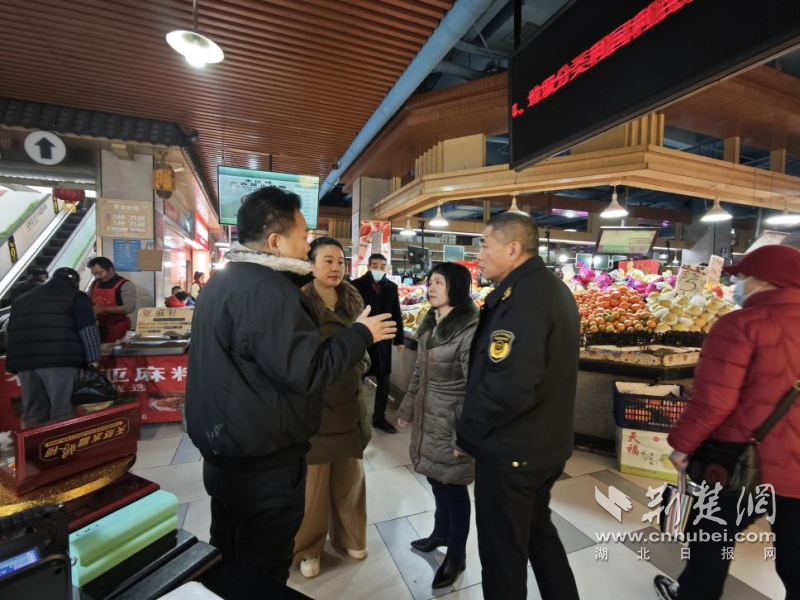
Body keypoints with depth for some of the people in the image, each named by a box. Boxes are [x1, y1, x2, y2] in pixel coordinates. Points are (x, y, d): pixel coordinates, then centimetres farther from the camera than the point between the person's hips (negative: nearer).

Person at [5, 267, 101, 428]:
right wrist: (93, 361, -9)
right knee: (62, 413, -3)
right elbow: (88, 330, -5)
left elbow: (12, 331, 31)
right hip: (60, 360, -6)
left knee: (33, 413, 12)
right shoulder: (76, 297, 7)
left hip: (23, 360, 6)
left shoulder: (21, 300, 27)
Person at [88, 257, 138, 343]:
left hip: (117, 327, -6)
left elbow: (130, 308, -21)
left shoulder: (125, 285, -11)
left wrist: (104, 309, -25)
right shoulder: (95, 284, 11)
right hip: (98, 327, 6)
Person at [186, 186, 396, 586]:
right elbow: (306, 371, -29)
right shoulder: (268, 290, -25)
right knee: (261, 574, 11)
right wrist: (361, 334, -15)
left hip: (223, 451, 10)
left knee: (228, 560, 27)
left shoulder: (220, 283, 8)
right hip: (262, 463, -10)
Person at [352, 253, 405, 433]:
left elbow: (396, 315, 8)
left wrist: (399, 339, 6)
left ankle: (379, 417, 28)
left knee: (384, 382, 11)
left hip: (383, 341, 4)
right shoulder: (357, 285, -6)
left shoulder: (391, 287, 5)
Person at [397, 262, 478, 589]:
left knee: (453, 487, 10)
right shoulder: (429, 323, 4)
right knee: (436, 479, 22)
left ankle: (456, 555, 33)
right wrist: (407, 409, 18)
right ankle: (441, 532, 47)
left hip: (451, 422, -7)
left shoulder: (470, 330, -20)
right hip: (426, 418, 7)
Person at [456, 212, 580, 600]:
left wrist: (468, 430, -16)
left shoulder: (523, 296, -25)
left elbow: (509, 387, -33)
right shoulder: (553, 288, 8)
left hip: (510, 450, -10)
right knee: (538, 533, 27)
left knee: (503, 551, 12)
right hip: (545, 444, 10)